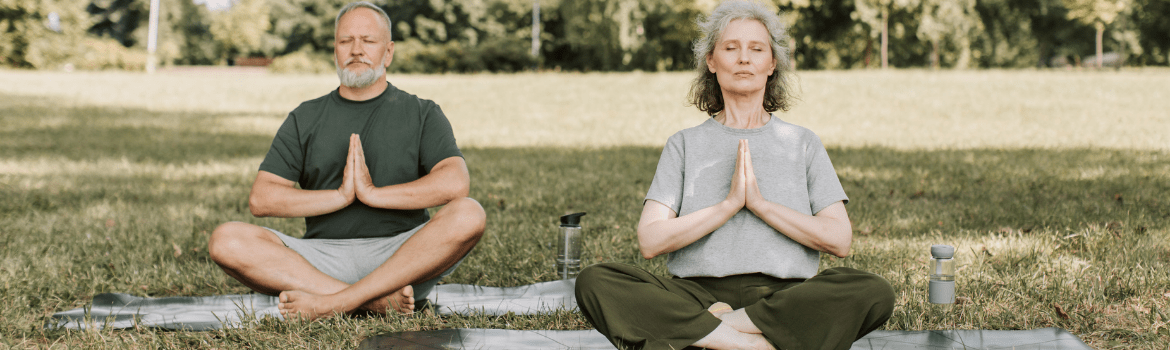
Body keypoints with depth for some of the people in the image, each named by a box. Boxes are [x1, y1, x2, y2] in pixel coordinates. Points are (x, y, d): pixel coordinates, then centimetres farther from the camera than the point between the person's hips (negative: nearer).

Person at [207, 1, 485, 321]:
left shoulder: (422, 114, 11)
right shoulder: (305, 119, 17)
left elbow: (455, 183, -8)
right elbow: (260, 199, 4)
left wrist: (373, 193, -13)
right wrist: (340, 196, -7)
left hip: (402, 258, -1)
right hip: (324, 256, 2)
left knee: (469, 215, -31)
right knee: (226, 241, -22)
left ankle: (334, 303, -34)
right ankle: (376, 301, -31)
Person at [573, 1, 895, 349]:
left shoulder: (802, 143, 17)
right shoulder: (684, 144, 16)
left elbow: (839, 240, 4)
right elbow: (650, 241, 2)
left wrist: (759, 203, -5)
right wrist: (729, 204, -7)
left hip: (783, 297, 0)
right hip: (698, 293, 0)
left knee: (874, 291, -32)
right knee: (594, 282, -28)